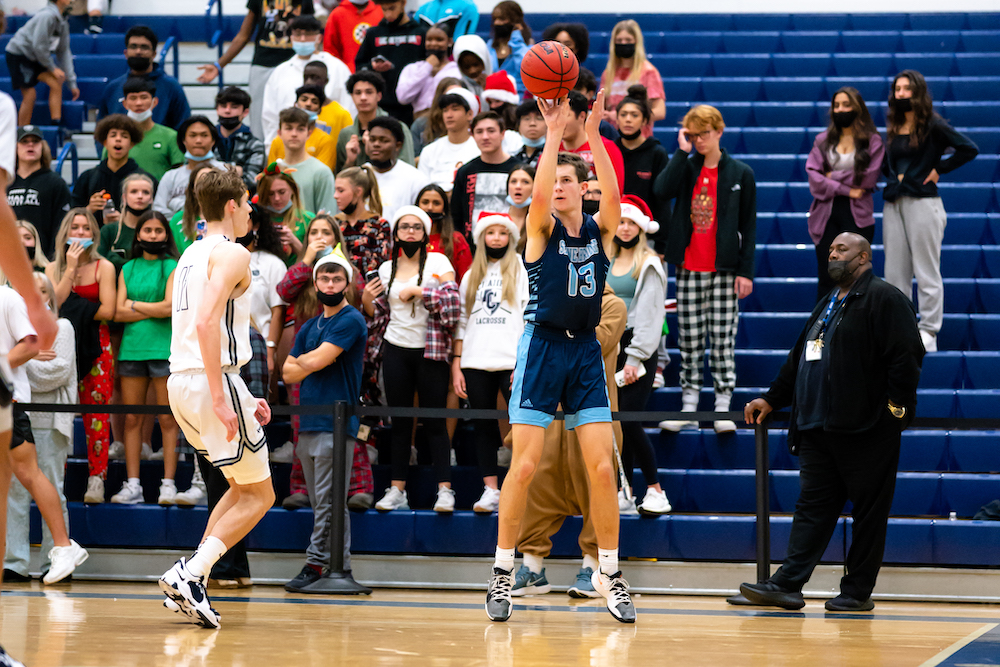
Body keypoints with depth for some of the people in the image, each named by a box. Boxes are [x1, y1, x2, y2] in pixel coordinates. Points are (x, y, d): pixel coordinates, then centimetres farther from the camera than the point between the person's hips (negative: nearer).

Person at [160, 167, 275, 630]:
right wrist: (220, 397, -24)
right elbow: (207, 322, -22)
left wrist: (241, 399, 24)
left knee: (244, 485, 20)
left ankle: (193, 580, 9)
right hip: (213, 380, -9)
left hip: (181, 382, 9)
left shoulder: (190, 256, 20)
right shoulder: (232, 254, -9)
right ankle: (189, 575, -12)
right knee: (259, 495, 1)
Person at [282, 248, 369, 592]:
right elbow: (288, 371, 14)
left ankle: (316, 564, -11)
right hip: (308, 422, 8)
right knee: (321, 502, 7)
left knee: (327, 501, -9)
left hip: (336, 424, -8)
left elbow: (318, 360, -13)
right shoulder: (309, 327, 20)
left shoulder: (351, 321, -5)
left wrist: (303, 363, 7)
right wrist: (313, 362, -4)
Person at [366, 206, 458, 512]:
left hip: (430, 351, -4)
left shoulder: (438, 262, 0)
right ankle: (397, 490, 8)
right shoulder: (387, 269, 12)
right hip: (396, 351, 4)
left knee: (434, 421, -5)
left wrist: (418, 291, -14)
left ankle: (445, 489, -4)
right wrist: (367, 302, -1)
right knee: (400, 422, 6)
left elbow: (452, 301, -12)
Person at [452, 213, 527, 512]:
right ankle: (491, 490, 5)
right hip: (476, 363, 4)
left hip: (512, 362, -4)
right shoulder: (471, 277, 18)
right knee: (483, 426, 3)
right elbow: (461, 322, 16)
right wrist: (456, 365, 7)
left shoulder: (522, 271, 7)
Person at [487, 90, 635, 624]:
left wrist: (593, 135, -23)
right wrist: (554, 132, -26)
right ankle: (502, 573, 3)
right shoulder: (542, 227, 0)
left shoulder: (600, 229, 7)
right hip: (541, 346, -3)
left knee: (602, 467, -2)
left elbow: (613, 196, -14)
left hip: (585, 350, 3)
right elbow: (538, 194, -22)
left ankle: (608, 574, 8)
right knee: (524, 465, -6)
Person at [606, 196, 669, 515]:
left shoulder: (649, 265, -3)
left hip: (638, 349, -6)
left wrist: (635, 358, -14)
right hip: (609, 348, 6)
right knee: (617, 423, 3)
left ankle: (655, 491, -6)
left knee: (629, 420, -13)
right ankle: (624, 493, 8)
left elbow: (649, 314, -9)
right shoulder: (605, 264, 15)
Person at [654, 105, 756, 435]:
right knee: (689, 341, 5)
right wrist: (682, 151, -10)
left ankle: (723, 408, 3)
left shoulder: (740, 174, 3)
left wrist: (746, 270, -5)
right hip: (689, 268, 2)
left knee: (723, 340, -2)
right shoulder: (685, 168, 8)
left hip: (724, 270, -2)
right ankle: (688, 407, 11)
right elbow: (661, 190, -14)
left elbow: (749, 226, 2)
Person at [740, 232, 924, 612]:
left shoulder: (883, 298, -5)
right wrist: (772, 399, 26)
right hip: (819, 427, 8)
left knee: (868, 509, 0)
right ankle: (787, 584, 1)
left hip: (866, 430, -8)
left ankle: (858, 591, 4)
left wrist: (897, 406, -17)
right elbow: (799, 359, 28)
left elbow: (905, 355, -13)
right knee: (813, 505, 5)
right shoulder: (828, 305, 21)